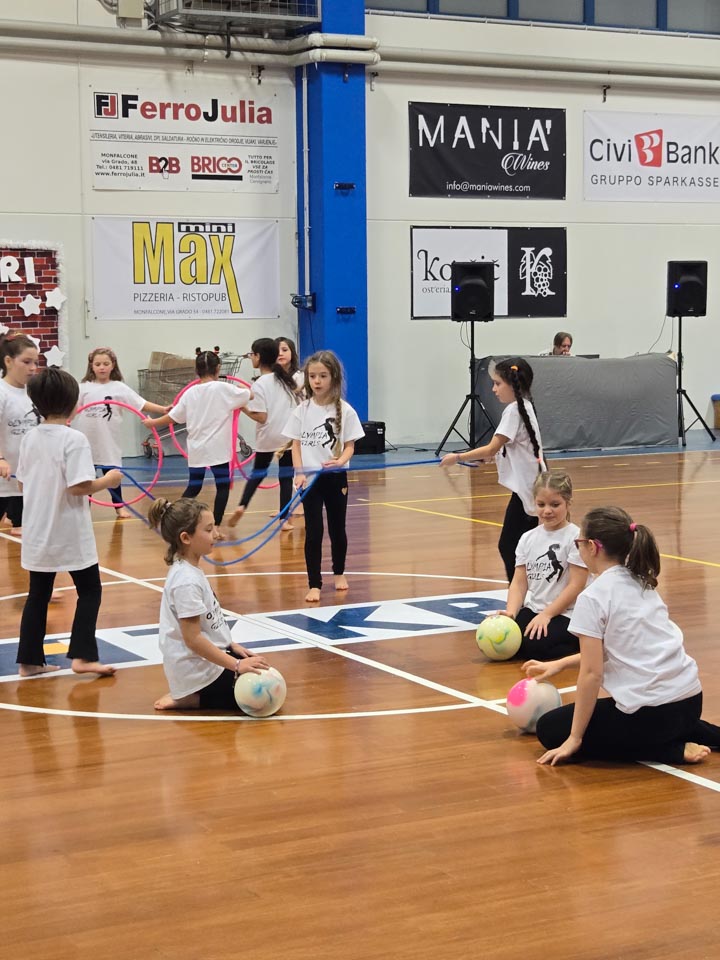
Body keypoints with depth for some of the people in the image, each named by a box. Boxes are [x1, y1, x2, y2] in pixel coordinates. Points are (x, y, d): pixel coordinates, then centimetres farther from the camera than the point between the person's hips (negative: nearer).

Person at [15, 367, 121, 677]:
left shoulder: (29, 439, 3)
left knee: (38, 594, 13)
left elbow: (23, 484, 10)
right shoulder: (74, 439, -17)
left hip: (38, 532, 6)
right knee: (90, 590, 8)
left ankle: (30, 660, 15)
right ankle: (82, 656, 0)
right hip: (70, 533, -6)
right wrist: (108, 480, -7)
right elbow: (79, 487, -22)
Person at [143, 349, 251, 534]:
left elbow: (172, 417, 8)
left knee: (193, 487, 16)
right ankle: (215, 527, -1)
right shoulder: (223, 389, -7)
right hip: (217, 448, -4)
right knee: (223, 485, 4)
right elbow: (250, 395, 4)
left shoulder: (190, 393, 4)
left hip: (196, 449, 5)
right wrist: (241, 388, 27)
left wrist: (151, 423, 25)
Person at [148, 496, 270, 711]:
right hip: (199, 671, -10)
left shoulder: (189, 571, 6)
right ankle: (187, 699, -4)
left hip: (204, 662, 10)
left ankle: (189, 695, 11)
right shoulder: (187, 582, -24)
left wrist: (231, 645, 13)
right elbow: (193, 639, -25)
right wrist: (236, 665, -24)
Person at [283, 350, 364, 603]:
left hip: (335, 477, 0)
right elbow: (296, 444, 2)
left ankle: (339, 573, 35)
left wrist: (340, 461, -25)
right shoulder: (301, 411, -1)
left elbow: (349, 445, -5)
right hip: (310, 478, 0)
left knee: (337, 528, 13)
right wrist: (299, 473, -11)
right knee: (313, 532, -2)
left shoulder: (344, 411, -5)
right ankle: (314, 584, 2)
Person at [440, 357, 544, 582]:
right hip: (531, 487, 10)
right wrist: (492, 455, 14)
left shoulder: (514, 410, -15)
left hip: (525, 489, -10)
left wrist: (458, 457, -13)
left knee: (508, 547, -9)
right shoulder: (525, 406, 14)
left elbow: (491, 449, -19)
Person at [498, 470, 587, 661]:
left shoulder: (575, 537, -10)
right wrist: (511, 612, -15)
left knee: (533, 646, -29)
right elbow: (519, 582, 4)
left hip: (565, 615, -5)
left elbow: (576, 585, -14)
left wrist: (546, 615, -18)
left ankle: (579, 644, -2)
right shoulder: (528, 538, 8)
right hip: (532, 610, 5)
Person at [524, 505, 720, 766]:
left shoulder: (593, 597, -12)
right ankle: (699, 734, 15)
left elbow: (591, 673, -13)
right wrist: (561, 663, 27)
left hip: (651, 711, -9)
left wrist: (574, 740, -7)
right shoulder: (640, 584, 12)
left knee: (550, 729, 9)